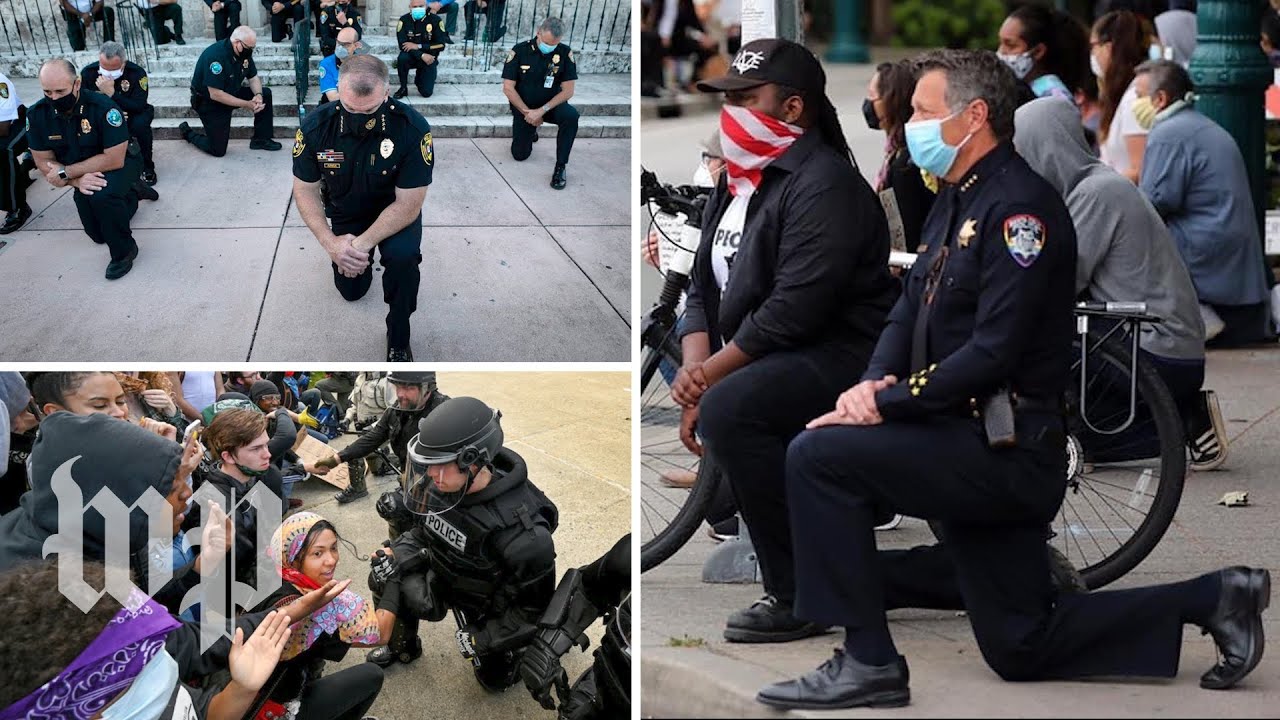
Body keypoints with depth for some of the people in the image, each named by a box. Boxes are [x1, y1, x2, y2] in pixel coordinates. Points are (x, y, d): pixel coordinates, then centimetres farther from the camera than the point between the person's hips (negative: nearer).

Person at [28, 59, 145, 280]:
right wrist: (77, 181, -29)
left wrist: (66, 173, -29)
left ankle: (123, 251, -12)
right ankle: (129, 195, 42)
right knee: (98, 234, 14)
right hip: (82, 173, 6)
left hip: (119, 165, -5)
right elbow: (44, 163, -11)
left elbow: (114, 159, -31)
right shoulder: (37, 114, -18)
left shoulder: (102, 107, -31)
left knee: (102, 195, -37)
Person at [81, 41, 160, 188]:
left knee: (140, 124, -37)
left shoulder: (137, 73, -24)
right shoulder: (88, 73, -18)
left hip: (132, 114, -2)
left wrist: (111, 93, -41)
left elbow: (139, 106, -31)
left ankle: (147, 168, -15)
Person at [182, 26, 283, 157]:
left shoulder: (244, 52, -8)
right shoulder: (216, 55, -33)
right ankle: (187, 132, 18)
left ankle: (261, 139, 5)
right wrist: (247, 105, -30)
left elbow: (253, 78, 5)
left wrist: (258, 96, -19)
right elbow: (215, 95, -32)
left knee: (265, 94, -6)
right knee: (218, 150, -10)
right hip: (208, 102, -8)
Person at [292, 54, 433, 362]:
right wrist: (331, 243, -27)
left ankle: (399, 339, -9)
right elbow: (305, 190, -13)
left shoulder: (413, 128, -34)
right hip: (345, 212, 3)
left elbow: (408, 205, -27)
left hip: (395, 211, -3)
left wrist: (362, 244, -34)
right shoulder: (316, 126, -27)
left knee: (403, 257, -32)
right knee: (351, 289, 12)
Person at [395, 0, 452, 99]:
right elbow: (402, 45, -16)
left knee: (426, 93, -10)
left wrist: (418, 46, -22)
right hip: (412, 57, 0)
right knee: (402, 58, -36)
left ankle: (419, 78, 27)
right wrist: (422, 55, -28)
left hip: (429, 59, 0)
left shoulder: (435, 20, -10)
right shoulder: (404, 20, -10)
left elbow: (441, 45, -13)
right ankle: (403, 88, -12)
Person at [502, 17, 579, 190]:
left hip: (550, 105, 0)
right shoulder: (520, 51, -16)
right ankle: (530, 130, 36)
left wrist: (542, 111, -24)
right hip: (523, 107, 0)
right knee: (520, 154, 0)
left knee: (571, 115, -32)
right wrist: (528, 112, -17)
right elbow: (508, 88, -13)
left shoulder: (565, 53, -14)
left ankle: (560, 166, -20)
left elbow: (568, 91, -15)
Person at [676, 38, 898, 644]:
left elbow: (792, 311, -23)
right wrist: (697, 371, -4)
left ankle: (800, 597, -23)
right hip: (771, 359, 11)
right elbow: (703, 291, 15)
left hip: (839, 357, -11)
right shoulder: (738, 182, 15)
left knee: (729, 410, -29)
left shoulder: (824, 186, -16)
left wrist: (710, 374, -18)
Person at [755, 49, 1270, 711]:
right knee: (1020, 649, 14)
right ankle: (1210, 599, 21)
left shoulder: (1020, 207, -17)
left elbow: (993, 351, -24)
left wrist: (887, 405, -21)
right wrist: (873, 382, -7)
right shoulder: (955, 204, 15)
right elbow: (909, 310, 14)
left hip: (1007, 452, -10)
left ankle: (868, 663, -15)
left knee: (819, 457, -20)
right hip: (976, 455, 10)